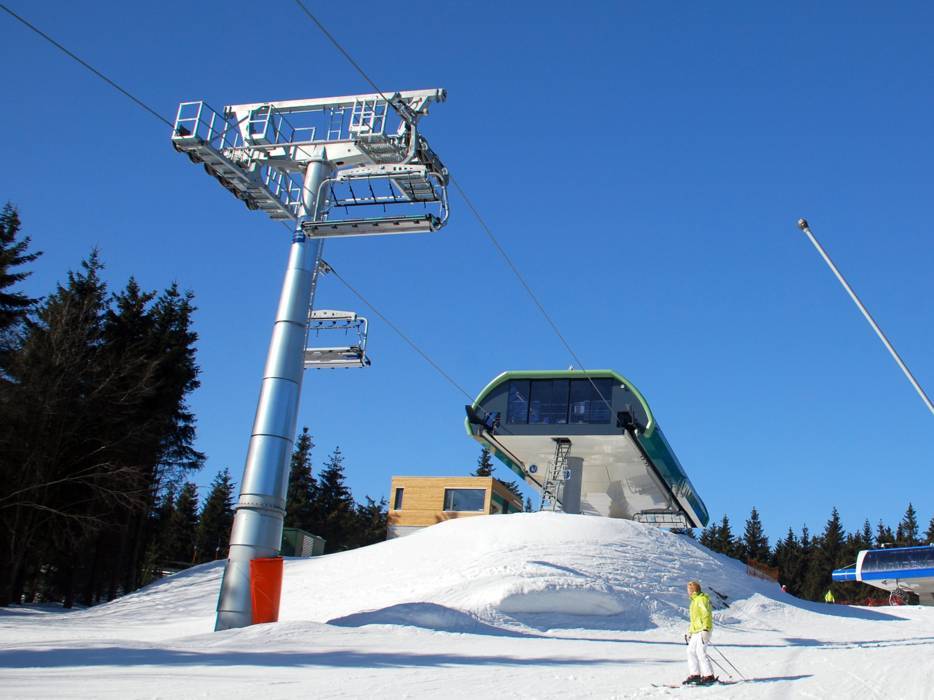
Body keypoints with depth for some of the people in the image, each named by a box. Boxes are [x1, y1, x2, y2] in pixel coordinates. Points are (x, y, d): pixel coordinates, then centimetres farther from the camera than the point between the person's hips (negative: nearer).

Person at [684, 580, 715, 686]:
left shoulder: (702, 599, -10)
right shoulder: (694, 601, 21)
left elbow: (706, 615, -18)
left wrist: (705, 630, -26)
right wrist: (690, 632, 27)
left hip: (703, 631, -10)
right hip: (696, 632, 10)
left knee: (700, 652, -14)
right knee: (691, 651, 7)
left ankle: (709, 676, -10)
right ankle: (695, 674, 10)